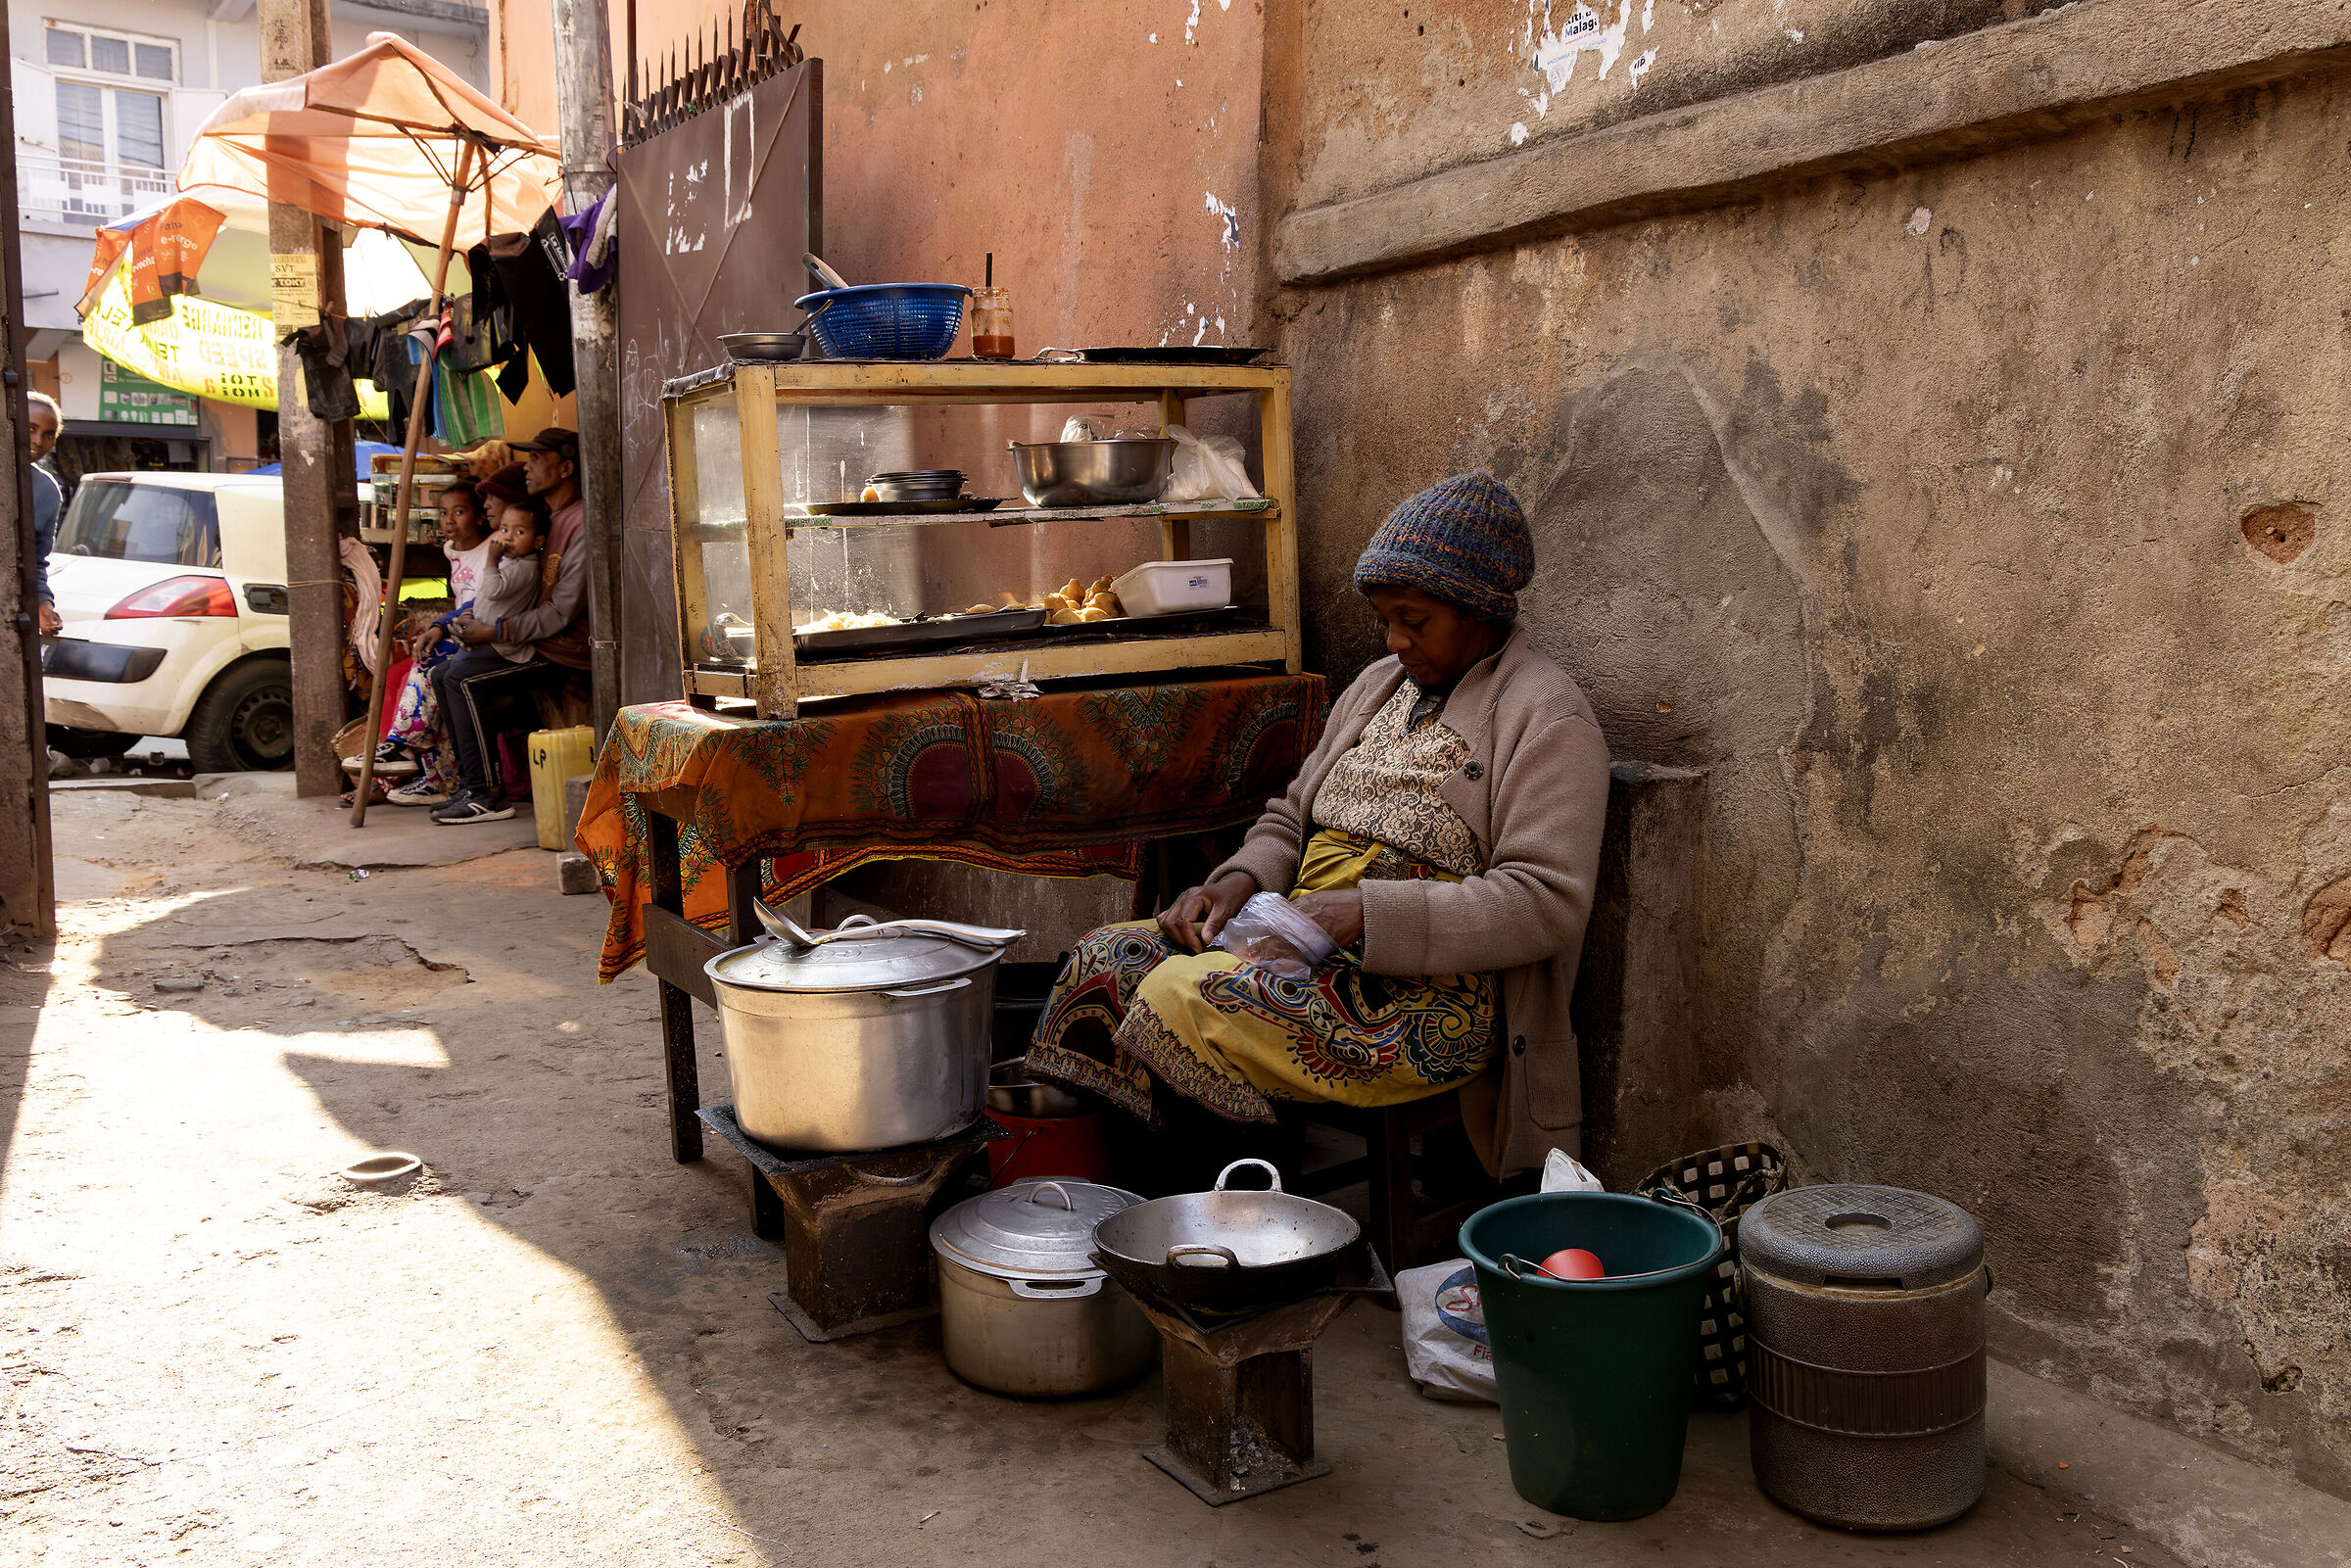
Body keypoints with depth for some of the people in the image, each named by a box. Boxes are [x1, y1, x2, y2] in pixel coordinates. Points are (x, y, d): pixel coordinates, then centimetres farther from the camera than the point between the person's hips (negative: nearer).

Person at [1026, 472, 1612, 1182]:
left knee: (1184, 998, -28)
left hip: (1427, 992, -8)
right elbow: (1292, 816, 23)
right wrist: (1240, 881, 0)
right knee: (1106, 962, -10)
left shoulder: (1548, 718, -7)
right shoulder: (1382, 684, 18)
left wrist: (1370, 911, -22)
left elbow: (1546, 903, -16)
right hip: (1307, 937, 8)